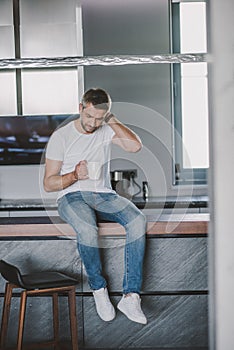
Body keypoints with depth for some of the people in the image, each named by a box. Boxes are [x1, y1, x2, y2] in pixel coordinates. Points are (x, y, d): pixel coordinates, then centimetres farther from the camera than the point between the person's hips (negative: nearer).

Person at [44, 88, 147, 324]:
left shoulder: (106, 130, 9)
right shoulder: (61, 136, 0)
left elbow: (135, 146, -10)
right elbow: (48, 183, -1)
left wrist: (111, 120, -6)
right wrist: (75, 175, -20)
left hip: (103, 195, 3)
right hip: (72, 196, -3)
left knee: (137, 220, -28)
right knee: (87, 230, -37)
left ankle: (130, 296, -27)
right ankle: (98, 289, -12)